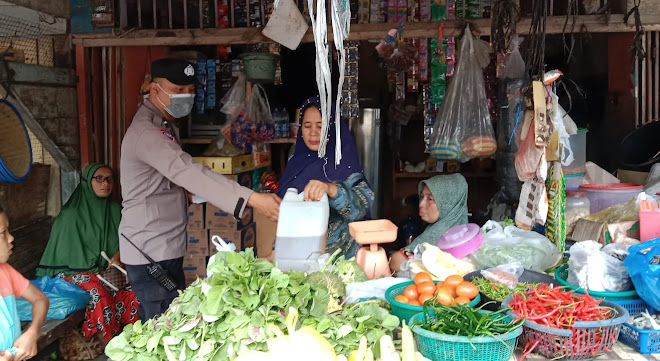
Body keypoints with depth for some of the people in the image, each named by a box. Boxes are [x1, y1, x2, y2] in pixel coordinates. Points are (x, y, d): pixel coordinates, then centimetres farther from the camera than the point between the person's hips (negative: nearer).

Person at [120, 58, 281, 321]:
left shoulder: (166, 126, 15)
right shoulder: (145, 132, -20)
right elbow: (190, 173, -33)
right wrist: (252, 199, -40)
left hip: (167, 250, 10)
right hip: (150, 253, -10)